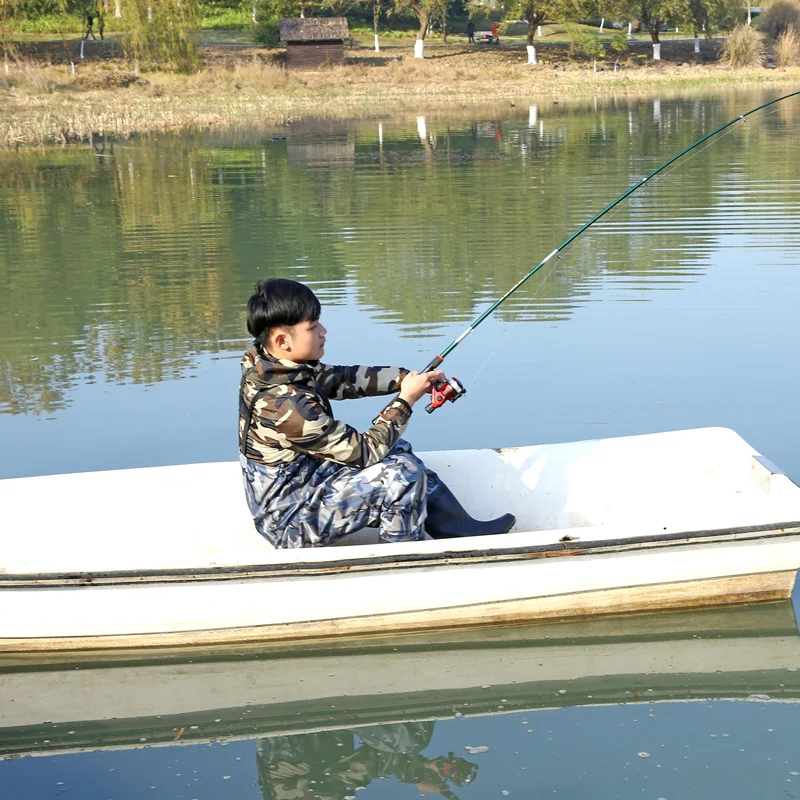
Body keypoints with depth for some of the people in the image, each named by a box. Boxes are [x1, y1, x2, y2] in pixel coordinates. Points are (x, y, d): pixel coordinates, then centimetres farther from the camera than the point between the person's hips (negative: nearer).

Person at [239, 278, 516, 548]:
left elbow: (339, 379, 4)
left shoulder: (267, 366, -5)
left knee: (397, 449, 15)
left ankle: (463, 530, 21)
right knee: (404, 472, -19)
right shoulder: (287, 404, -31)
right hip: (293, 523, -10)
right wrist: (406, 399, -12)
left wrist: (405, 378, -6)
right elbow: (363, 452, -21)